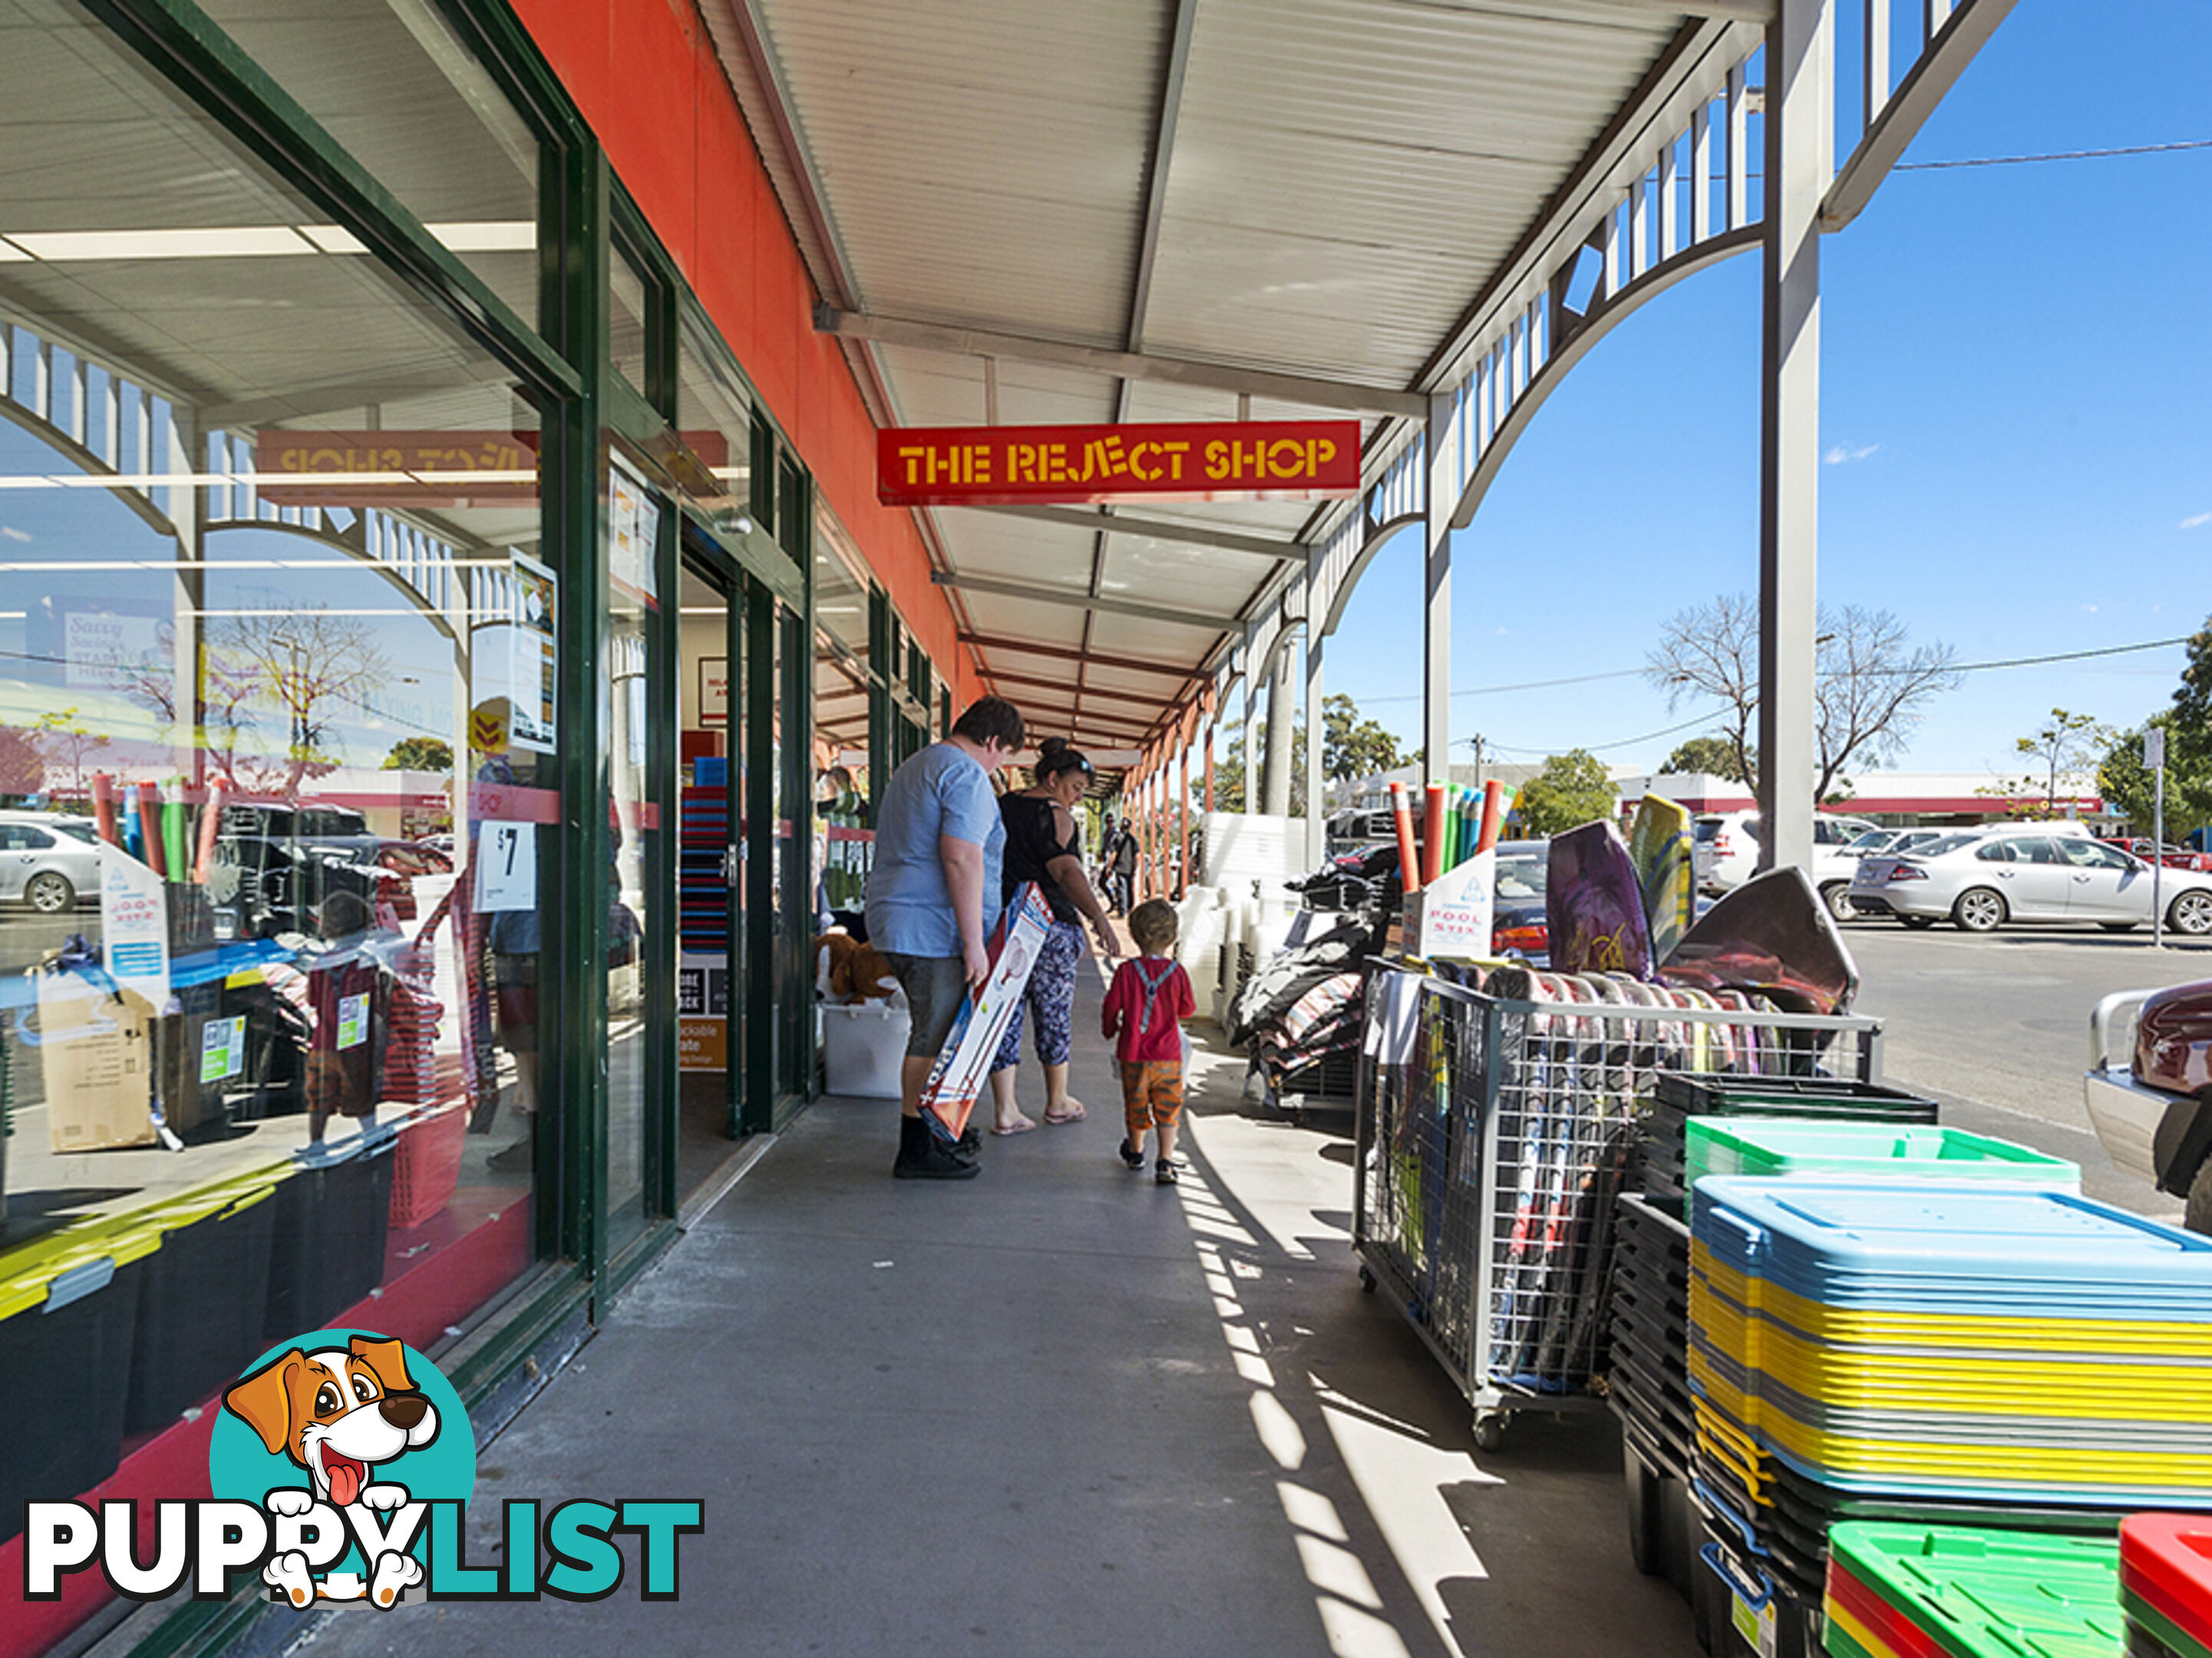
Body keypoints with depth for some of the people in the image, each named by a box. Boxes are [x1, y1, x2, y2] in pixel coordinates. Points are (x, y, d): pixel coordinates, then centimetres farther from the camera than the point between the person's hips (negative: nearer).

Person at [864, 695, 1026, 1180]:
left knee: (934, 1030, 18)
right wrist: (974, 943, -22)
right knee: (934, 1036, -3)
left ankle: (935, 1129, 28)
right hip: (932, 929, -10)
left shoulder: (913, 768, 21)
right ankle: (916, 1150, 3)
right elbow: (961, 857, -23)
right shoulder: (967, 776, -12)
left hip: (893, 921, 10)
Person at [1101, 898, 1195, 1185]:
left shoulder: (1127, 971, -12)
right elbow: (1188, 1009, 2)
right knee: (1167, 1108, 6)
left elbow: (1111, 1006, -4)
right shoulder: (1177, 972, -10)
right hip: (1168, 1055, -1)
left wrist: (1110, 1029, 16)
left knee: (1136, 1104, 17)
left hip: (1133, 1053, 1)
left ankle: (1135, 1153, 37)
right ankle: (1165, 1162, -1)